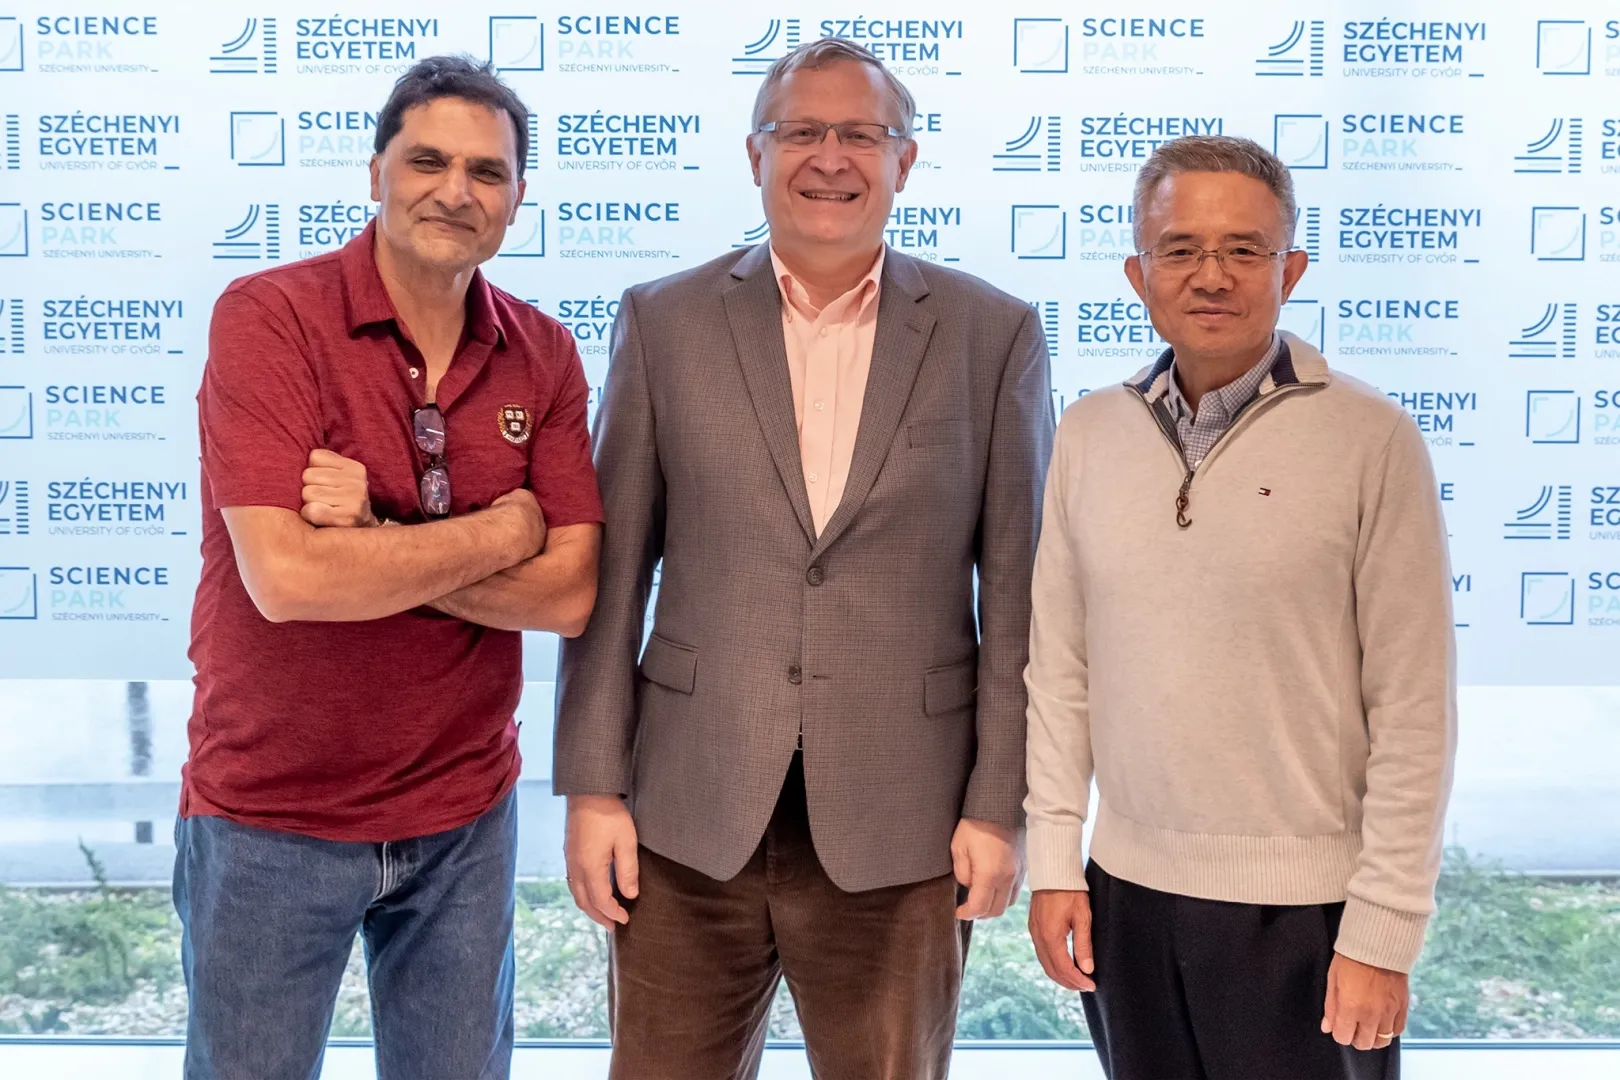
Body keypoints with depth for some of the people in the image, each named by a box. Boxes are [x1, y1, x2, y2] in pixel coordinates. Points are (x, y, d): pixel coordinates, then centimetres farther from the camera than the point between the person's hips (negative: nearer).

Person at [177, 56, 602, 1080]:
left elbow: (569, 594, -9)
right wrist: (499, 534, -13)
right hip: (270, 817, -3)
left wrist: (375, 543, -20)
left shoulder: (545, 356, -1)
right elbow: (286, 576, -24)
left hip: (464, 813, 4)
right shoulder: (268, 316, -13)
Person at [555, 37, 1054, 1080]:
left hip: (897, 833, 0)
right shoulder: (665, 321, 3)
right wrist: (594, 787, 0)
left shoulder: (993, 334, 1)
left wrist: (999, 804, -2)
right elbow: (613, 571, 3)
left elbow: (1018, 588, 1)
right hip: (689, 819, 1)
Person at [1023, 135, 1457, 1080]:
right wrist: (1053, 862, 4)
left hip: (1302, 906, -3)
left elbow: (1414, 709, -9)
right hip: (1127, 892, 4)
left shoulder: (1374, 442, -9)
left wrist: (1384, 932, -10)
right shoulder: (1089, 433, 2)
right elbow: (1060, 665, 6)